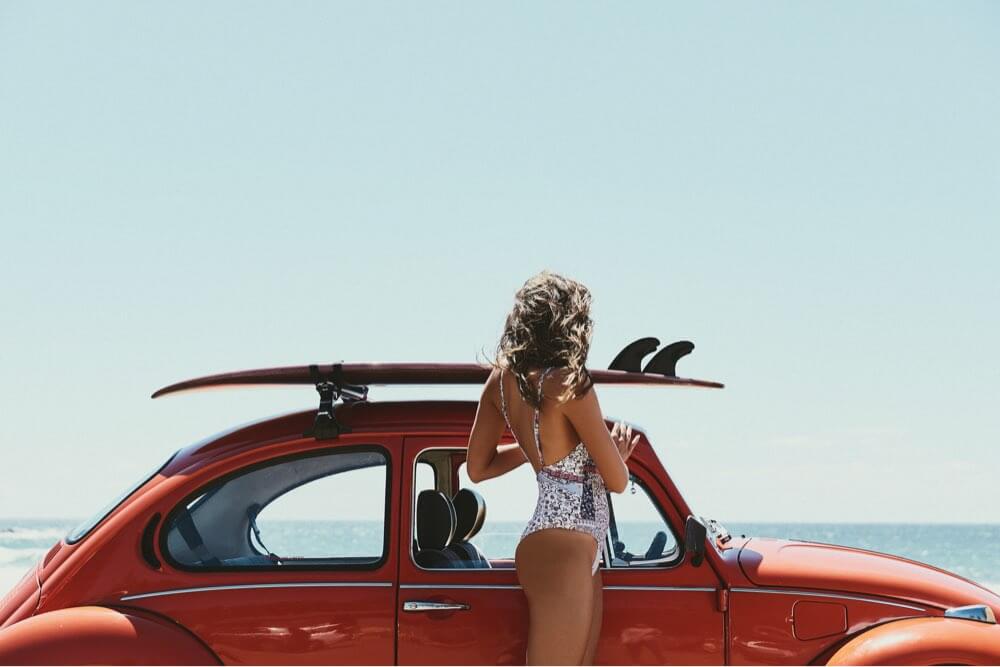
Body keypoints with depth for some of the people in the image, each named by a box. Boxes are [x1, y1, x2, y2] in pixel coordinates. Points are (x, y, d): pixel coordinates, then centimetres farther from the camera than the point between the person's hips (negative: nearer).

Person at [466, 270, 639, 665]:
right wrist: (618, 452, 15)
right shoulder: (569, 384, -16)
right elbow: (617, 481, -7)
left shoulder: (504, 377, 6)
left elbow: (477, 468, 15)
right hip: (562, 551, -9)